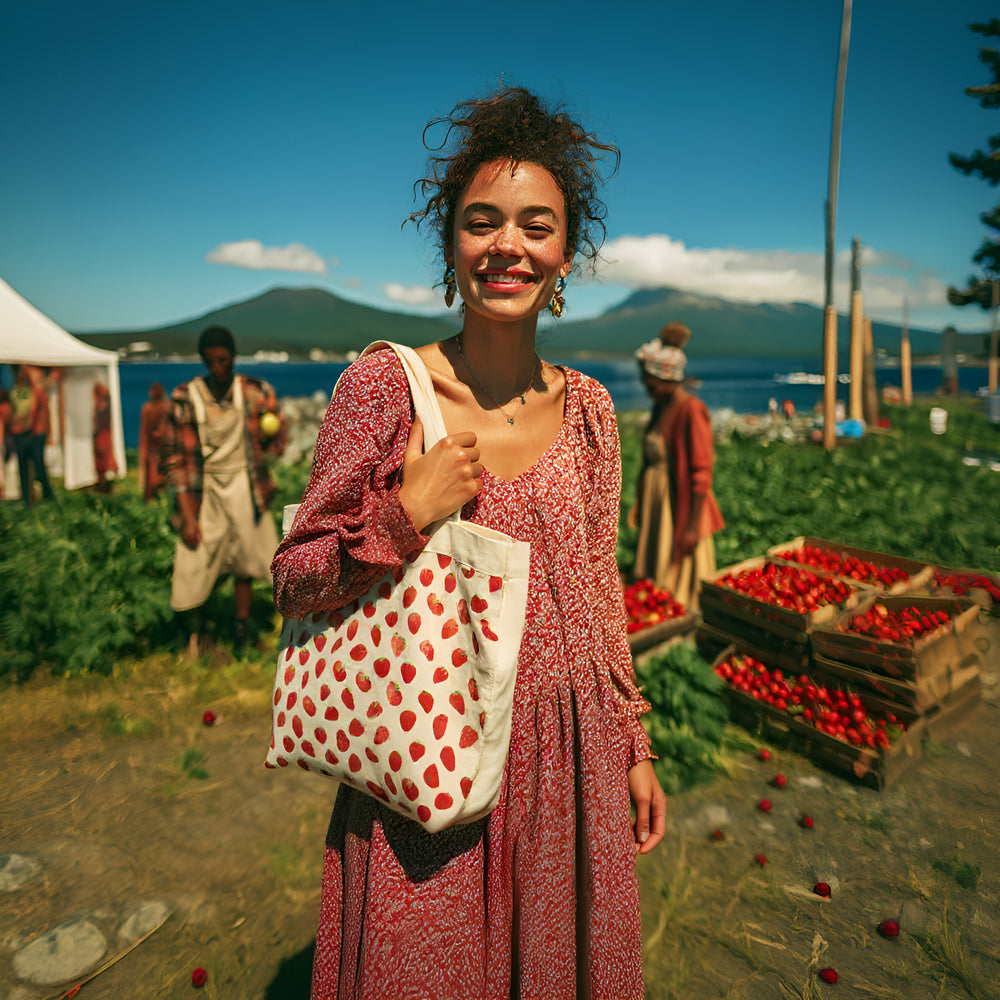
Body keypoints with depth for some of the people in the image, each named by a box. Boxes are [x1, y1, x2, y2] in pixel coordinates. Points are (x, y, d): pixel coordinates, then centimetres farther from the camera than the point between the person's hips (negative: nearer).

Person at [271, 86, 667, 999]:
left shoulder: (587, 407, 0)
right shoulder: (383, 385, -11)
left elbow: (600, 588, 8)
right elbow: (294, 582, -7)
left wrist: (634, 746, 9)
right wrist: (406, 515, -23)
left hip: (568, 754, 4)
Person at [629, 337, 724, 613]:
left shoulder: (691, 409, -18)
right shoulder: (660, 406, 9)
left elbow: (702, 471, -20)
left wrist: (693, 526, -21)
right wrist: (641, 504, 18)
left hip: (681, 505, -8)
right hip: (656, 501, 9)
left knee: (681, 582, 2)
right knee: (653, 576, 17)